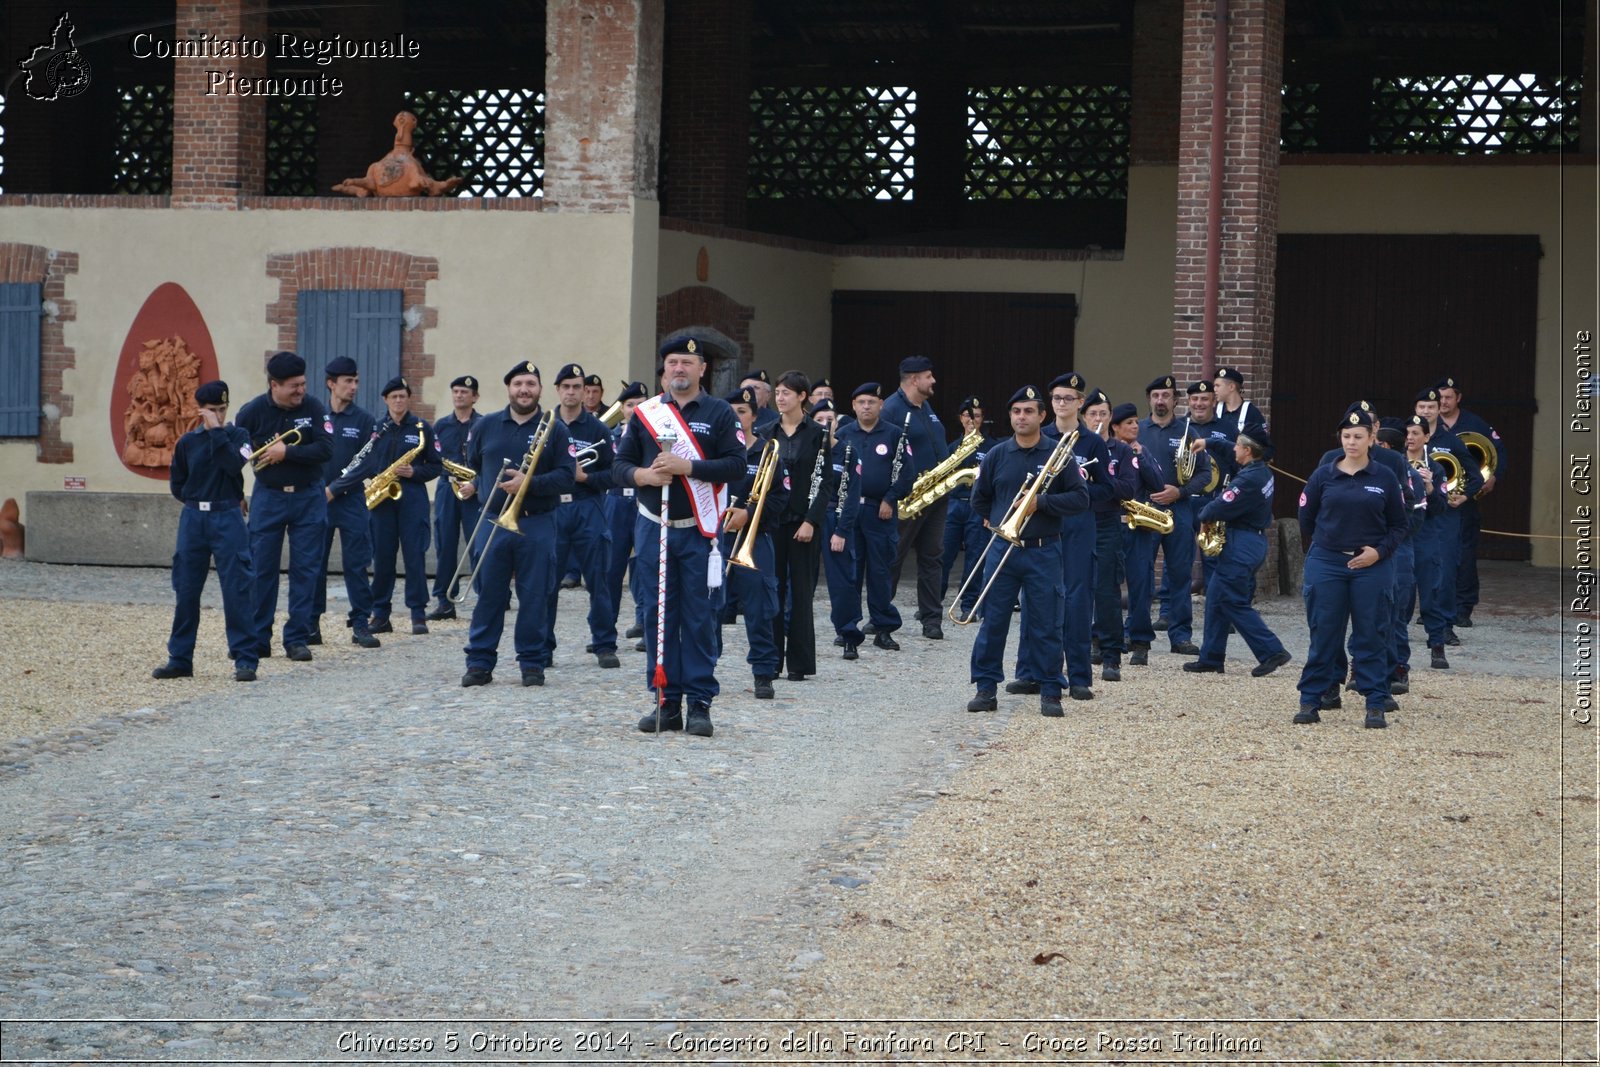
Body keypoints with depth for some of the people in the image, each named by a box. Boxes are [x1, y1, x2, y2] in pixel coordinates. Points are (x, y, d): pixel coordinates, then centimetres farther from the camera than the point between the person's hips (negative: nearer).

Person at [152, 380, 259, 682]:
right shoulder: (187, 442, 9)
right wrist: (197, 501, 3)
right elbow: (176, 484, 15)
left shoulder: (237, 436, 3)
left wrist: (216, 430, -13)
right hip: (192, 519, 3)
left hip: (227, 520, -3)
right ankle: (180, 659, 13)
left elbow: (234, 465, -17)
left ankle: (245, 660, -5)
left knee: (236, 590, -7)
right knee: (186, 591, 5)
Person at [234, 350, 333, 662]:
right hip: (267, 497, 0)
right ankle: (257, 640, 11)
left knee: (306, 570, 1)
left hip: (308, 498, 0)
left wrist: (286, 452, -20)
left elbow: (325, 449, -15)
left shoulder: (314, 408, -6)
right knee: (261, 569, 2)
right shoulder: (253, 411, -6)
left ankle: (297, 639, 8)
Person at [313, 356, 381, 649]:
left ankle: (361, 624, 3)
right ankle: (312, 624, 11)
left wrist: (335, 489, -9)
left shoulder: (362, 419, 3)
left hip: (351, 500, 0)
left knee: (357, 563, -1)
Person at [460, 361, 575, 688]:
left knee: (535, 596, 2)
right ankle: (480, 661, 8)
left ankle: (532, 661, 10)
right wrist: (485, 489, 8)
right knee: (488, 594, 3)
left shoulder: (554, 429, 1)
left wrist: (529, 483, -18)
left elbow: (567, 476, -6)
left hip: (537, 526, -2)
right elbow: (472, 465, 21)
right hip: (492, 523, 2)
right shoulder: (486, 426, 10)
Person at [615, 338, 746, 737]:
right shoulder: (644, 413, 9)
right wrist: (643, 474, -14)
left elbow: (736, 465, -8)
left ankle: (699, 703, 5)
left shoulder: (720, 413, 2)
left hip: (700, 531, -3)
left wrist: (686, 467, -18)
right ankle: (666, 702, 11)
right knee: (658, 617, 5)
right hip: (653, 528, 3)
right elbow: (620, 466, 8)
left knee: (700, 618, -1)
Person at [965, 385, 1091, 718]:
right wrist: (996, 520, 8)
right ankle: (986, 688, 11)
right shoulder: (996, 456, 6)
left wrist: (1042, 503, -15)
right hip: (1002, 550, 2)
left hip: (1043, 552, -2)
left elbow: (1081, 499, -6)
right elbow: (979, 499, 19)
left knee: (1046, 625, 1)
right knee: (992, 621, 4)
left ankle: (1050, 692, 8)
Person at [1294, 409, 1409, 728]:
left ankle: (1376, 705, 8)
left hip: (1372, 567, 0)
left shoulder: (1384, 478, 2)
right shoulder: (1323, 476, 3)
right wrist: (1323, 546, 11)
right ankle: (1310, 701, 10)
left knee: (1371, 636, 3)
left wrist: (1379, 551, -8)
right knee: (1324, 635, 3)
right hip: (1326, 564, 0)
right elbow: (1306, 519, 10)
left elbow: (1399, 525, 5)